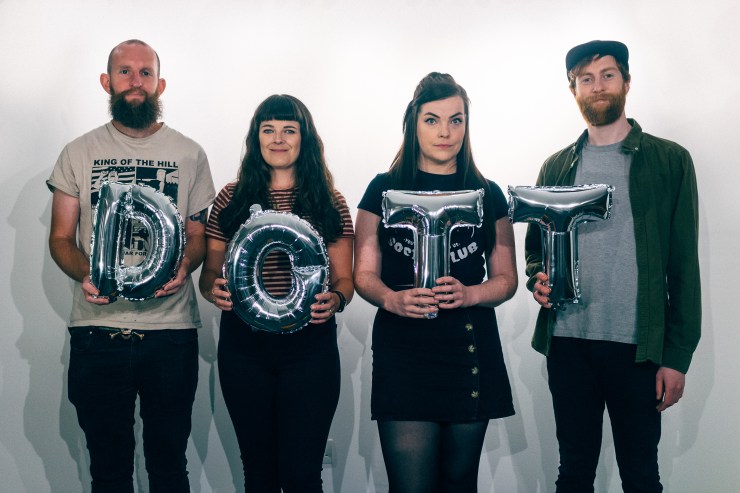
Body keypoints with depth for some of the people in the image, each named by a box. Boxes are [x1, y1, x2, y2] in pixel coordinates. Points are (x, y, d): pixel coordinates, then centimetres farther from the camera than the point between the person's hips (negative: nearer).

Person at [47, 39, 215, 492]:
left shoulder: (189, 154, 7)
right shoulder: (79, 153, 8)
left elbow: (199, 235, 9)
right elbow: (61, 237, 8)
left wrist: (184, 266, -14)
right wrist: (84, 273, -13)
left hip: (171, 330, 0)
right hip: (97, 330, 1)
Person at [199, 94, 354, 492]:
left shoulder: (329, 202, 5)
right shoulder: (232, 198, 7)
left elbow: (344, 278, 5)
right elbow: (210, 271, 9)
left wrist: (335, 300, -17)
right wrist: (213, 289, -13)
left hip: (309, 344, -1)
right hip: (243, 344, 1)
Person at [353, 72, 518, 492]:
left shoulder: (487, 194, 10)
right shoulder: (386, 189, 6)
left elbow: (506, 279, 10)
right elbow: (365, 274, 4)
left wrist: (468, 294, -12)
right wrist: (392, 299, -18)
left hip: (471, 352, 2)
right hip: (403, 351, -2)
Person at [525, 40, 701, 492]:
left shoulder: (670, 160, 1)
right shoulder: (556, 166, 11)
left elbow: (683, 264, -2)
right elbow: (535, 246, 18)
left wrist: (678, 354, -7)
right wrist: (538, 280, -5)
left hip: (637, 347, -2)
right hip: (568, 343, 3)